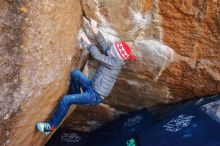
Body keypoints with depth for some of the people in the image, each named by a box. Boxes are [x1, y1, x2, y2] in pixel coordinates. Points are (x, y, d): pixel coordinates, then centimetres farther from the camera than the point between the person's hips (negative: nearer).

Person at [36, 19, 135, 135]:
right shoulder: (114, 59, 3)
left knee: (65, 100, -14)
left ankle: (51, 126, 0)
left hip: (95, 96, -9)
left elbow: (97, 56, -21)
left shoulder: (115, 63, -21)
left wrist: (87, 42, -9)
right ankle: (75, 97, 18)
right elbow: (105, 45, 4)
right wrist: (95, 30, -3)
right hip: (91, 87, 9)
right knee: (75, 73, 2)